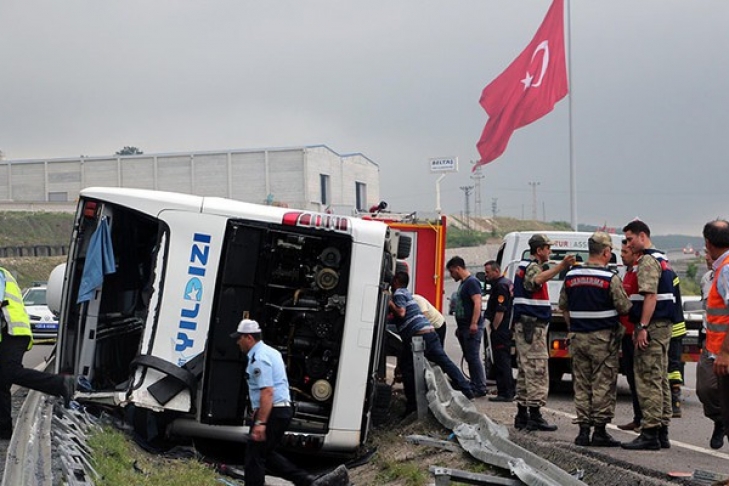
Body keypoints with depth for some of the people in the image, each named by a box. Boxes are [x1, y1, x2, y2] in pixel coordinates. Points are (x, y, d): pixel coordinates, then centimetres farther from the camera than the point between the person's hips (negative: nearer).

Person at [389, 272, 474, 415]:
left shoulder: (398, 293, -1)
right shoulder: (407, 293, 27)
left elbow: (401, 313, -16)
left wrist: (389, 302, -7)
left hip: (417, 335, -9)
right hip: (429, 332, 9)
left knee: (407, 368, 1)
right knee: (445, 362, 5)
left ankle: (412, 404, -1)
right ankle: (466, 391, 2)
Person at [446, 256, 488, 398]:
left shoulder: (472, 282, -10)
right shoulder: (463, 283, 20)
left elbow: (477, 303, -20)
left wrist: (474, 323, -27)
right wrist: (459, 327, 23)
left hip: (472, 328, -10)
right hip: (464, 327, 10)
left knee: (473, 357, -9)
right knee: (469, 358, 10)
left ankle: (480, 389, -7)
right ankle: (474, 386, 14)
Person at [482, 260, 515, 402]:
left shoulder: (501, 286, -15)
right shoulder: (508, 283, 17)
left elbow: (500, 311, -22)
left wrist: (494, 328, -17)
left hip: (500, 330, -11)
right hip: (507, 329, 11)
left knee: (501, 361, -8)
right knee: (505, 360, 16)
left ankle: (505, 393, -7)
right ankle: (510, 391, 23)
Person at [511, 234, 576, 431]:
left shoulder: (524, 265, 20)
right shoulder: (532, 266, -12)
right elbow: (537, 279, -37)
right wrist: (561, 266, -45)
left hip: (524, 325, 11)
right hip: (533, 325, -11)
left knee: (526, 371, 12)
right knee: (537, 371, -9)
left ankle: (522, 415, 16)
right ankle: (534, 417, -9)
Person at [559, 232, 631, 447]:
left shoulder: (571, 276, 5)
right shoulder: (610, 278, -12)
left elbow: (563, 305, 15)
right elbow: (624, 308, -9)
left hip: (578, 337, 5)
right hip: (603, 338, -5)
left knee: (581, 384, 10)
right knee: (603, 385, 1)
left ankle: (583, 430, 11)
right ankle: (600, 431, 2)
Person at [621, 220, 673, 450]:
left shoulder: (648, 261, -12)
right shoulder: (662, 260, 20)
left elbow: (650, 296, -21)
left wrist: (643, 327, -24)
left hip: (652, 326, -11)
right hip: (664, 325, 11)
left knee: (648, 381, -9)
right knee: (660, 379, 11)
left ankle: (650, 433, -9)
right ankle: (662, 433, 16)